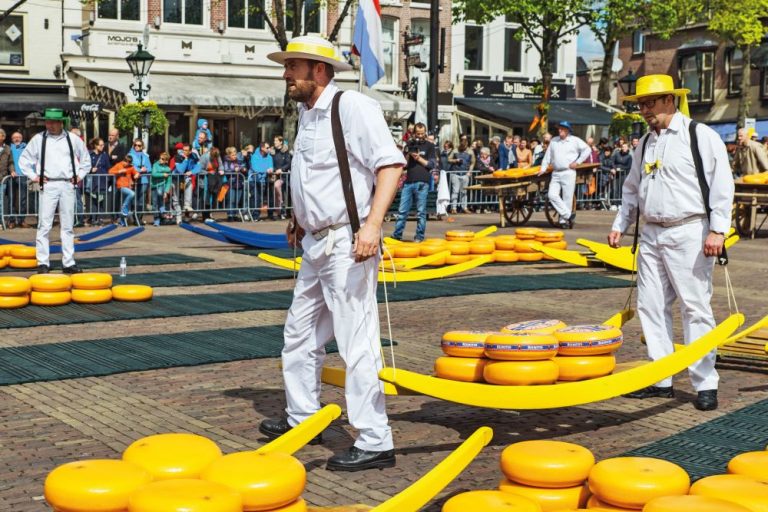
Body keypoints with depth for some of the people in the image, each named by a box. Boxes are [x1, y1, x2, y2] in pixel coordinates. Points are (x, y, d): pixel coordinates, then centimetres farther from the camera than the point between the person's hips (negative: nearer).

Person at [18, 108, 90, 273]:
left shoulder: (73, 139, 7)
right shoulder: (38, 139, 4)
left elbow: (86, 160, 19)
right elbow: (24, 160, 11)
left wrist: (79, 176, 9)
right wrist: (33, 176, 3)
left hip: (67, 185, 2)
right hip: (48, 185, -2)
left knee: (68, 226, 5)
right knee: (44, 225, -5)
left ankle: (69, 263, 10)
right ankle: (43, 263, -1)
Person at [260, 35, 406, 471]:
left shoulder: (354, 107, -13)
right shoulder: (307, 113, 15)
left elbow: (391, 163, -20)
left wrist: (372, 224, -29)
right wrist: (302, 219, 22)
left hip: (347, 243, -10)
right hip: (316, 243, 10)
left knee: (357, 343, -8)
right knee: (300, 333, 19)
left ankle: (375, 443, -2)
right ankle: (302, 417, 35)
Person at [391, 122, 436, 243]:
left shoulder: (429, 146, 8)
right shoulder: (409, 144, 16)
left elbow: (432, 164, 1)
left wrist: (419, 158, -10)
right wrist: (408, 155, -4)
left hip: (422, 182, -3)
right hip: (408, 181, 3)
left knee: (421, 211, -1)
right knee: (402, 210, 1)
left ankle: (419, 236, 4)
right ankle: (397, 234, 5)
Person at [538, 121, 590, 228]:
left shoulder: (575, 140, 2)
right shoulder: (553, 141, 14)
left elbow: (587, 150, 2)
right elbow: (548, 156, 16)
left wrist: (577, 162, -4)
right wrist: (543, 168, 6)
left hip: (568, 172, -4)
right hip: (556, 173, 4)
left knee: (567, 198, -4)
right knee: (552, 195, -13)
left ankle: (564, 221, 4)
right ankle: (568, 214, -8)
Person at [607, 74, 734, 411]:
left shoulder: (702, 136, -4)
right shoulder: (645, 143, 16)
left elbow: (722, 184, -8)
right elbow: (632, 189, 25)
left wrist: (717, 230, -15)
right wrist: (620, 225, 16)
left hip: (689, 233, -7)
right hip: (651, 234, 7)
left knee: (695, 307, -5)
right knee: (650, 306, 6)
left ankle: (705, 384, 2)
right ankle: (661, 380, 15)